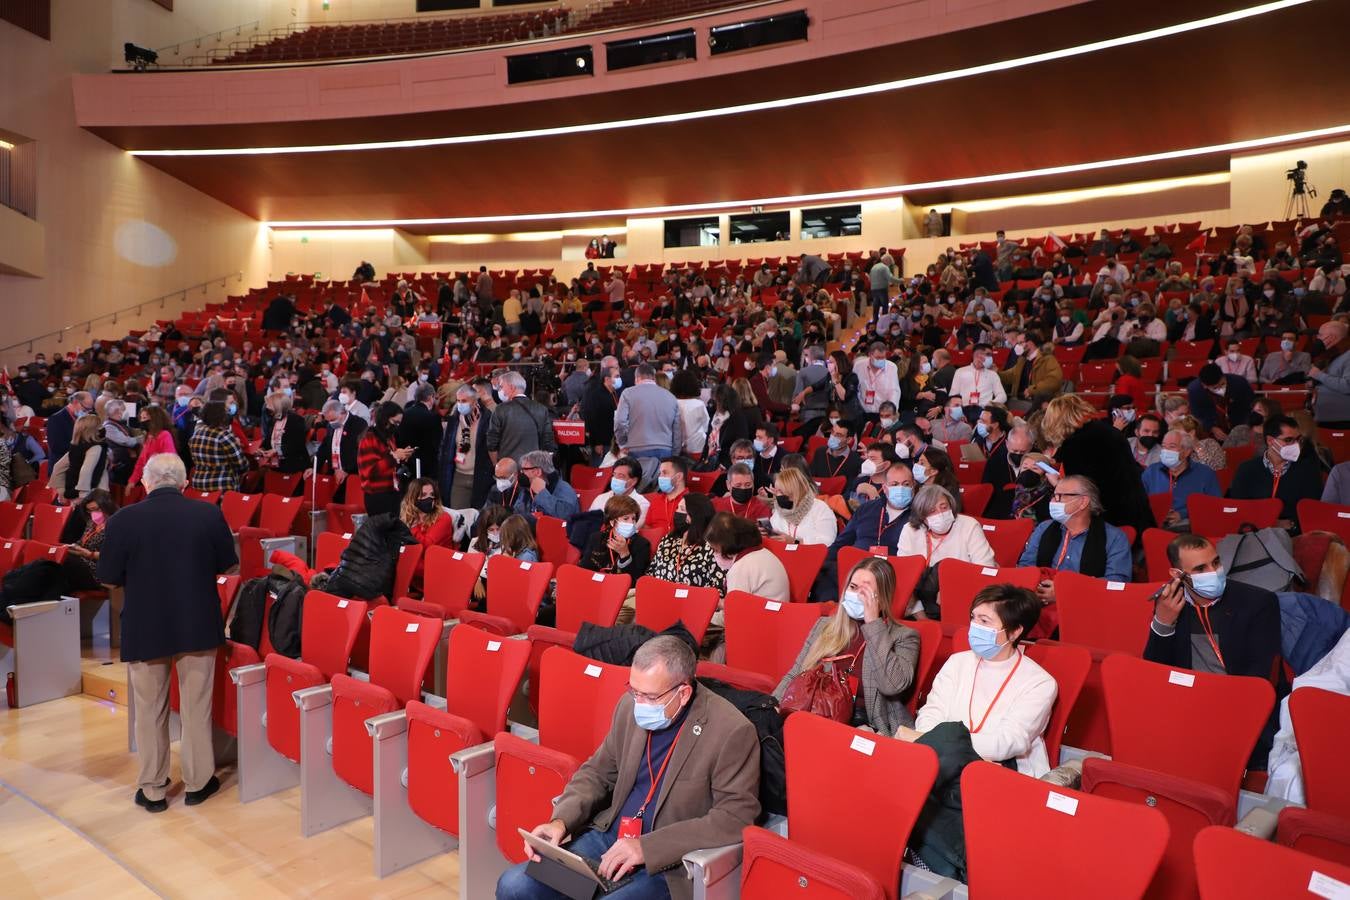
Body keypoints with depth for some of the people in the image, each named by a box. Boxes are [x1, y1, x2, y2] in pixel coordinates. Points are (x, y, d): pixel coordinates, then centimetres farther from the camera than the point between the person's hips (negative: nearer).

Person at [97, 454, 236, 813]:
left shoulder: (123, 520, -11)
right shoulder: (209, 514, -9)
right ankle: (197, 782, 24)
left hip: (144, 628, 0)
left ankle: (152, 789, 25)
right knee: (196, 707, 13)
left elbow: (109, 579, -4)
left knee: (150, 711, 14)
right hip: (198, 625, 1)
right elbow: (227, 566, 2)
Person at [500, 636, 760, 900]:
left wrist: (647, 847, -22)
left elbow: (735, 816, -18)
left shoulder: (733, 731, -17)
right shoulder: (630, 705, 1)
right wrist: (561, 821, -6)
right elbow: (597, 772, 13)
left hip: (667, 865, -6)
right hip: (607, 837, 6)